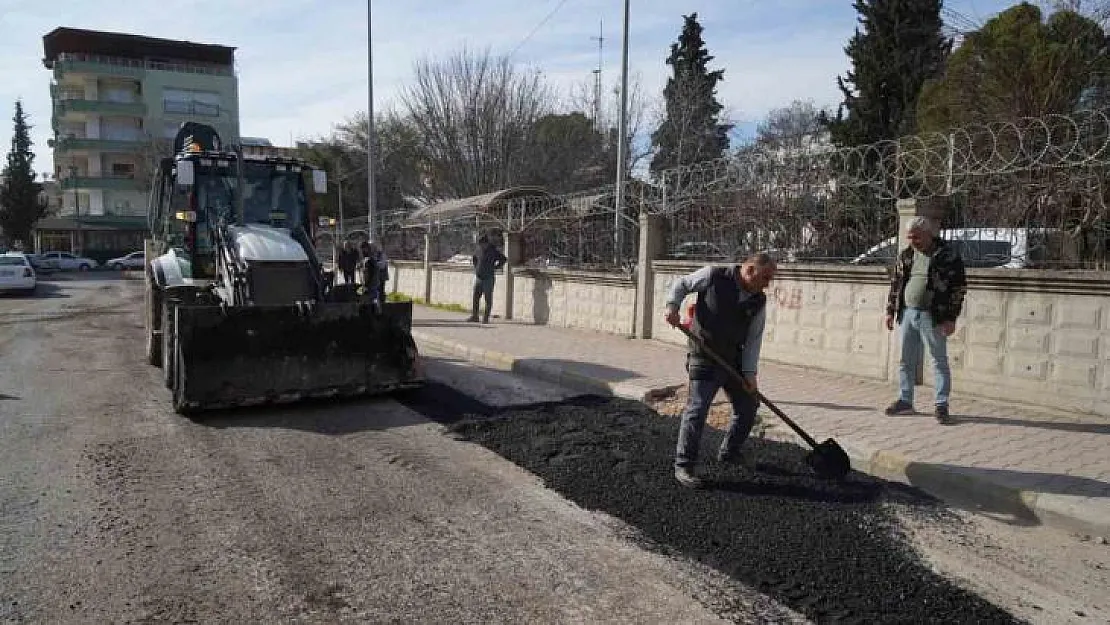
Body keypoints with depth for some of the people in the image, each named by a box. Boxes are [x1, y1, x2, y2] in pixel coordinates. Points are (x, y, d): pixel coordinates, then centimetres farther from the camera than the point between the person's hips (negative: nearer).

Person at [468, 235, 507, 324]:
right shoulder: (479, 250, 9)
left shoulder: (493, 251, -7)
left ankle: (486, 318, 1)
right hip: (478, 277, 5)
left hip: (488, 278, -5)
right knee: (475, 297, 3)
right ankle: (474, 316, 10)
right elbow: (474, 258, 29)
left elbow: (504, 259, -9)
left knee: (488, 299, -2)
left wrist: (495, 267, -9)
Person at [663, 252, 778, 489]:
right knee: (697, 409, -13)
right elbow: (681, 284, 2)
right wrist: (672, 306, -16)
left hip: (734, 361, 6)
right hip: (704, 360, -6)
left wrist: (749, 373, -6)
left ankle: (728, 451, 37)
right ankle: (683, 466, -4)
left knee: (748, 406, 15)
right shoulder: (714, 276, -11)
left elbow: (753, 339, 1)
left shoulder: (759, 301, 1)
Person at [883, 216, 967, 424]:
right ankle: (905, 401, 21)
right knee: (906, 361, 11)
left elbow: (959, 287, -8)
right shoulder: (905, 256, 10)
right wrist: (890, 311, 13)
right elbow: (895, 284, 17)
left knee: (940, 362, 2)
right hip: (907, 314, 6)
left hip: (933, 317, -5)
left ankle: (941, 405, 8)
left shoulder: (948, 255, -7)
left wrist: (951, 318, -12)